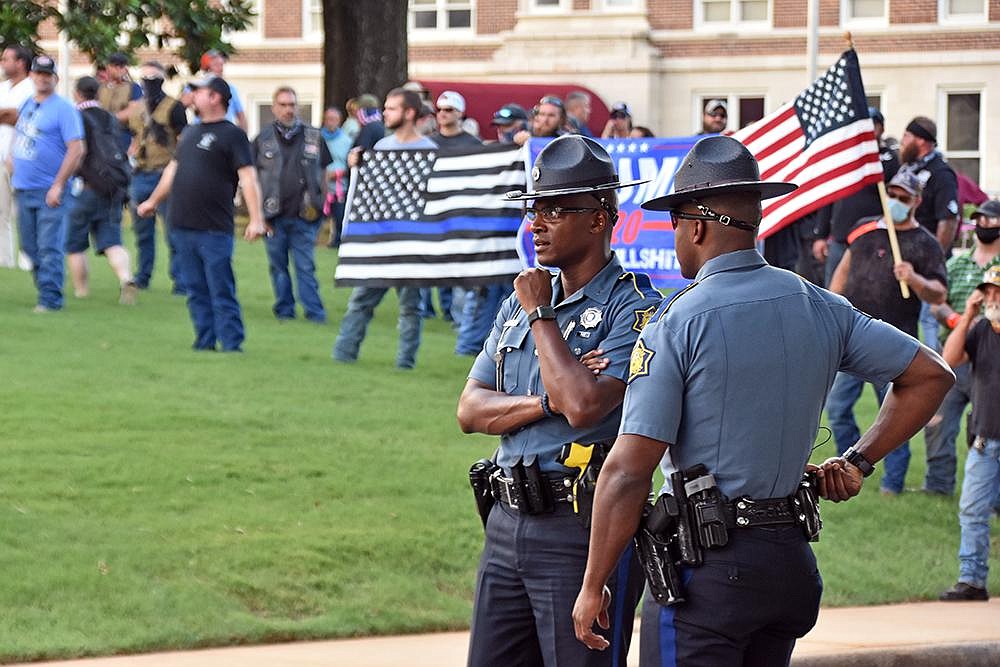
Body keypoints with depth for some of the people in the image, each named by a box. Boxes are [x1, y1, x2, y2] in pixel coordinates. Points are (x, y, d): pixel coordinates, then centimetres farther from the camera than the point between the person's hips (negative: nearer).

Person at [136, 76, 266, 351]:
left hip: (215, 228, -7)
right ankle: (205, 341, 15)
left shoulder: (232, 135, -6)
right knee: (196, 291, 9)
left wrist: (256, 219, -24)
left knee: (221, 291, -7)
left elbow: (248, 177, -15)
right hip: (183, 225, 7)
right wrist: (153, 201, 38)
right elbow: (173, 169, 31)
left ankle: (232, 345, -5)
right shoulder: (190, 133, 18)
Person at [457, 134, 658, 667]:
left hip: (585, 527, -7)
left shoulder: (634, 308, -9)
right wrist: (547, 403, -9)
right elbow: (471, 411, 9)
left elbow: (584, 406, -23)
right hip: (507, 522, 8)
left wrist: (540, 315, -10)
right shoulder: (520, 301, 16)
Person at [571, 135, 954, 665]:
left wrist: (592, 587, -8)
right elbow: (930, 375, 13)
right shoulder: (820, 308, 6)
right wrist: (857, 462, 16)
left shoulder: (675, 324, -11)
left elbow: (627, 472, -15)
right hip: (790, 558, 6)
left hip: (705, 565, -6)